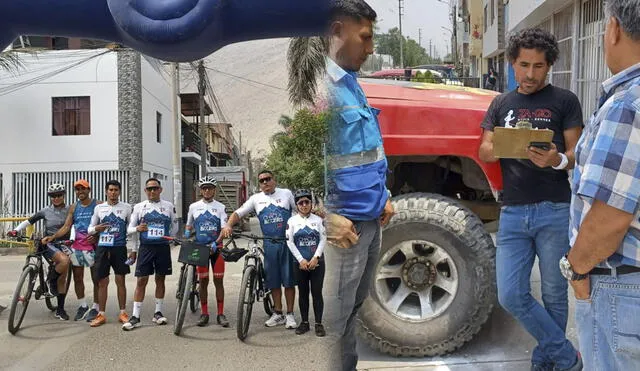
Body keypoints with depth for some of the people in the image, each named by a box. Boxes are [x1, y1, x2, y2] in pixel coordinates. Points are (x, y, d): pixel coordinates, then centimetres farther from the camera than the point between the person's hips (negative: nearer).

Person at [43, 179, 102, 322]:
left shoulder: (98, 205, -2)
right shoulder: (74, 208, 11)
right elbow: (66, 227, 6)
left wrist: (96, 236, -19)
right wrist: (52, 237, -7)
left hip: (93, 246, -5)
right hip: (77, 246, 5)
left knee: (96, 279, 2)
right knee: (77, 278, 10)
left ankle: (95, 308, 12)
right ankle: (83, 306, 24)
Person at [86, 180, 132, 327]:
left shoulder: (126, 207, 4)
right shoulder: (99, 208, 9)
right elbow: (90, 229, 12)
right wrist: (96, 228, -11)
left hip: (119, 248, -1)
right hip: (102, 248, 1)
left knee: (120, 280, 2)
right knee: (102, 282, 3)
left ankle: (122, 313, 11)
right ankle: (101, 315, 9)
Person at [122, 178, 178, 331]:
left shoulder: (169, 206, 5)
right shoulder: (139, 207, 4)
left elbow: (174, 227, 14)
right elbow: (129, 229, 6)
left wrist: (169, 240, 8)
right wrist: (137, 229, -14)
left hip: (163, 247, 1)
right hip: (145, 247, -1)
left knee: (160, 279, 8)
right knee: (141, 281, -3)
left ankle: (158, 312, 19)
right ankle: (135, 316, 1)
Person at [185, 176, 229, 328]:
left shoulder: (220, 207, 1)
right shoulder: (194, 207, 5)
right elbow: (188, 226, 18)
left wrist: (215, 244, -22)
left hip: (216, 248, -1)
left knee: (218, 281, 1)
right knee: (203, 281, 4)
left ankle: (220, 314, 6)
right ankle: (204, 314, 11)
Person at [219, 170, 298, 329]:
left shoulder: (286, 193, 4)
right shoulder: (256, 199, 8)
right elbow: (238, 213, 2)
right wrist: (228, 225, -15)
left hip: (288, 242, -2)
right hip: (270, 244, 3)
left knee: (288, 280, 1)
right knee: (273, 280, 7)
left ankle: (290, 315, 10)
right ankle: (278, 314, 19)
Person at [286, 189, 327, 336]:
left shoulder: (318, 220, 4)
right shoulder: (292, 221, 2)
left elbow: (323, 239, -1)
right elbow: (289, 242, -3)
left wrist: (315, 258, -12)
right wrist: (301, 260, -10)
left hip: (317, 262, 0)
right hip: (300, 263, 0)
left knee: (317, 293, -1)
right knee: (303, 293, 8)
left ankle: (319, 324, 4)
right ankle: (304, 322, 16)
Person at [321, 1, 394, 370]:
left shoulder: (352, 82, 12)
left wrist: (383, 196, 15)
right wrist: (329, 216, -23)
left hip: (370, 220, 9)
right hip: (344, 224, -9)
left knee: (355, 308, 20)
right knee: (336, 316, 3)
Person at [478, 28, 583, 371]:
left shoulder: (565, 101, 1)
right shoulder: (500, 104, 13)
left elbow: (577, 155, -2)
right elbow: (484, 152, 8)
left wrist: (557, 160, -25)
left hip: (555, 212, -3)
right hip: (512, 213, 3)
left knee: (554, 295, 7)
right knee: (511, 296, 0)